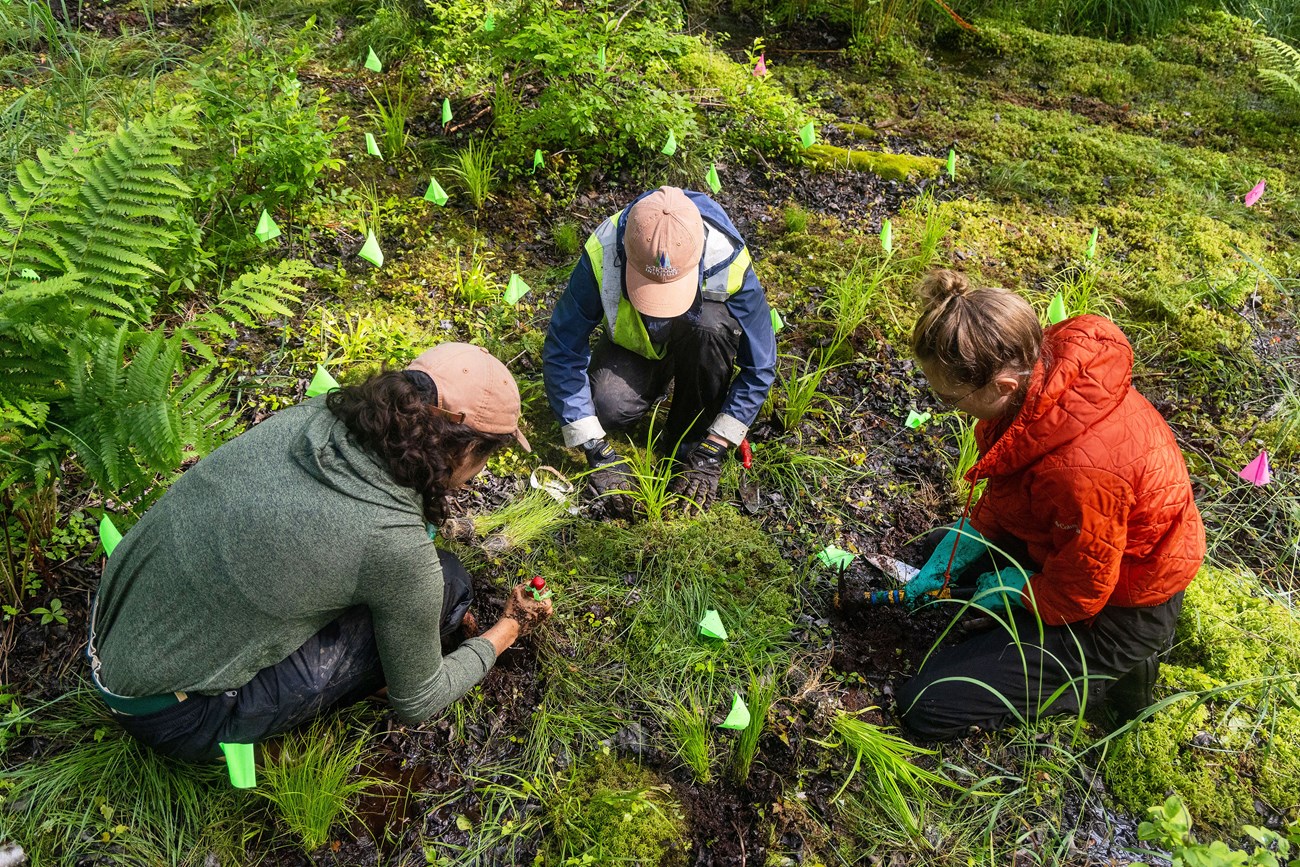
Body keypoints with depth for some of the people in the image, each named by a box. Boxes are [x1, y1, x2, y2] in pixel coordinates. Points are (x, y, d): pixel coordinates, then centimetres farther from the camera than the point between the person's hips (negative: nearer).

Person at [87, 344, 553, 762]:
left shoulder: (312, 415, -9)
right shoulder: (397, 545, -27)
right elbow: (416, 703, -8)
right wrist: (506, 631, 9)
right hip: (174, 719, -7)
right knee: (446, 580, -11)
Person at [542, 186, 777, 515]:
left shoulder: (728, 262, -34)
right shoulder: (602, 256, -34)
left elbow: (759, 367, -24)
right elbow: (562, 353, -27)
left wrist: (712, 453, -27)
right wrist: (598, 452, -30)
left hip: (699, 341, 0)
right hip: (633, 344, 1)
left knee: (709, 324, -37)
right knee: (605, 406, -30)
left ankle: (691, 440, -14)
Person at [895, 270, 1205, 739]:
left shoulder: (1079, 468, -42)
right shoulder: (1039, 366, -17)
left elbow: (1076, 596, -24)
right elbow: (1002, 489, 2)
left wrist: (1011, 589, -8)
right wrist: (958, 549, -1)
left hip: (1116, 612, -8)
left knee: (926, 705, -10)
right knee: (943, 549, 27)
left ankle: (1103, 677, 6)